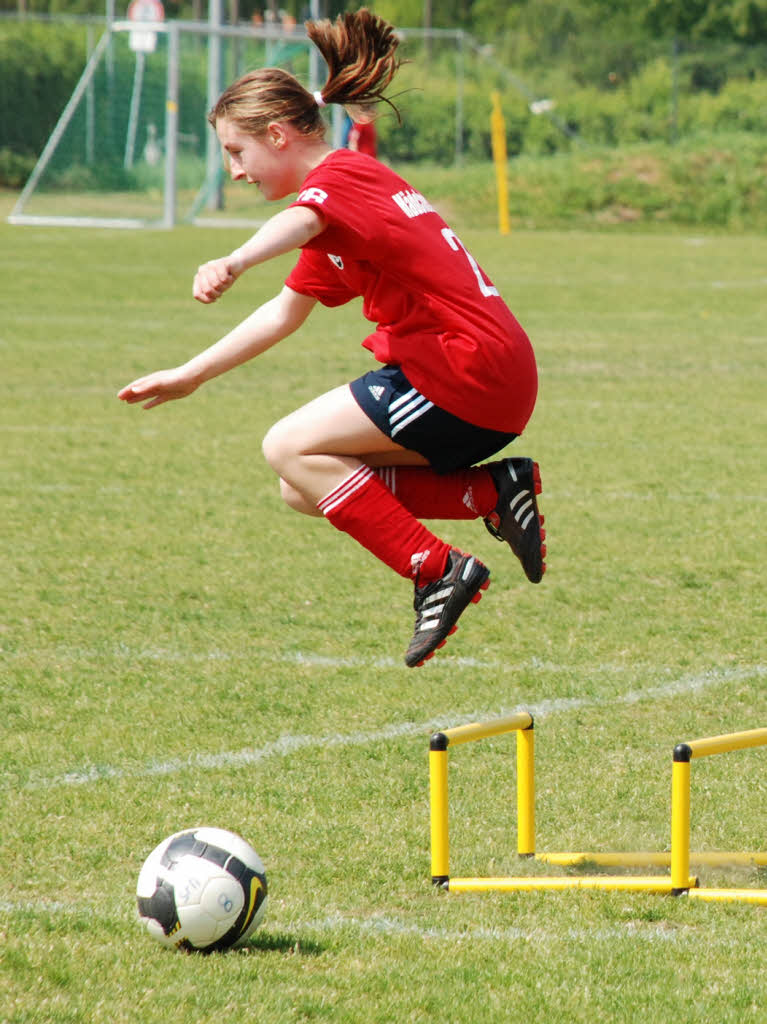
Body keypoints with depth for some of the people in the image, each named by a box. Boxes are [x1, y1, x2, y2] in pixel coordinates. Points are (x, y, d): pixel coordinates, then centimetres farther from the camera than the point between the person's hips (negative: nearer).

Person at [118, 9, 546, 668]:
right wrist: (189, 377, 29)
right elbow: (286, 312, 29)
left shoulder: (338, 179, -10)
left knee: (291, 450, -9)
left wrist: (233, 263, -58)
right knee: (303, 489, 7)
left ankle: (437, 571, -11)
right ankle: (495, 491, 5)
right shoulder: (356, 182, 21)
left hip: (466, 369, -10)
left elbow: (301, 222, -37)